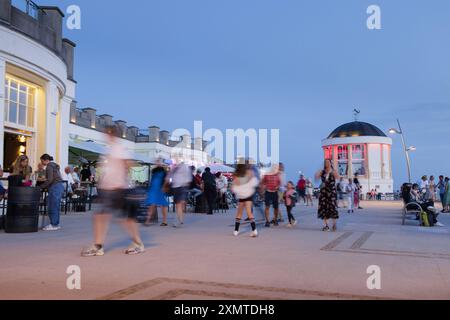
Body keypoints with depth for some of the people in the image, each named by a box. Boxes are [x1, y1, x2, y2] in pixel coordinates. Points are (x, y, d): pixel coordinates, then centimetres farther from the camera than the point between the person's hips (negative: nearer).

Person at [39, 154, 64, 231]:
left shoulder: (49, 166, -9)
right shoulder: (54, 165, 19)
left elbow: (50, 180, -17)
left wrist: (41, 187, -11)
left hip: (55, 187, -10)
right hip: (60, 186, 10)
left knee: (52, 207, -4)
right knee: (56, 206, 13)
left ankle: (53, 225, -1)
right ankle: (56, 224, 17)